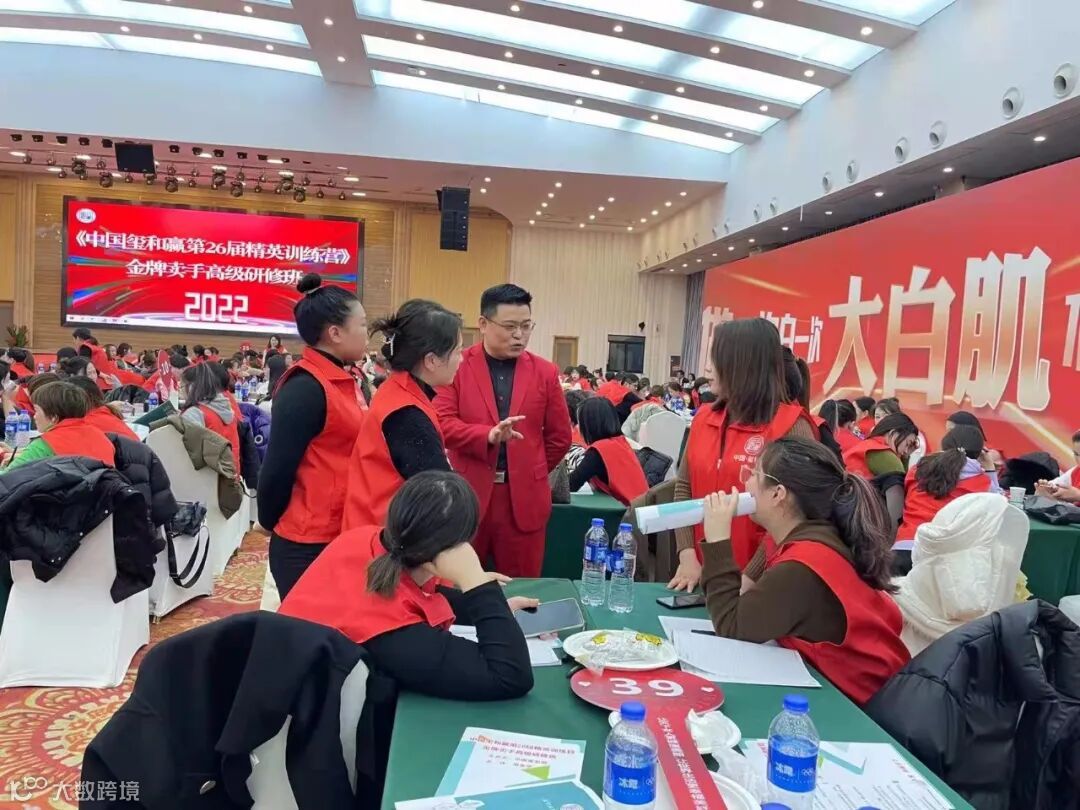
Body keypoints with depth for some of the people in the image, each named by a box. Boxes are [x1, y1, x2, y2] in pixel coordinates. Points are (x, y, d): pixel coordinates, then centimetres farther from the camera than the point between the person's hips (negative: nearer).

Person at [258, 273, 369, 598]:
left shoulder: (343, 381, 9)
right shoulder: (304, 389, -18)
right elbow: (277, 469, -16)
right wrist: (271, 524, -1)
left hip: (345, 537, 8)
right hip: (308, 546, -8)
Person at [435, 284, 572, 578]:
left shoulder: (545, 372, 5)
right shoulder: (457, 366, -1)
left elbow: (560, 436, 12)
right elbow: (442, 422, -9)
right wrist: (488, 435, -23)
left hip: (524, 498, 2)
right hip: (467, 495, -1)